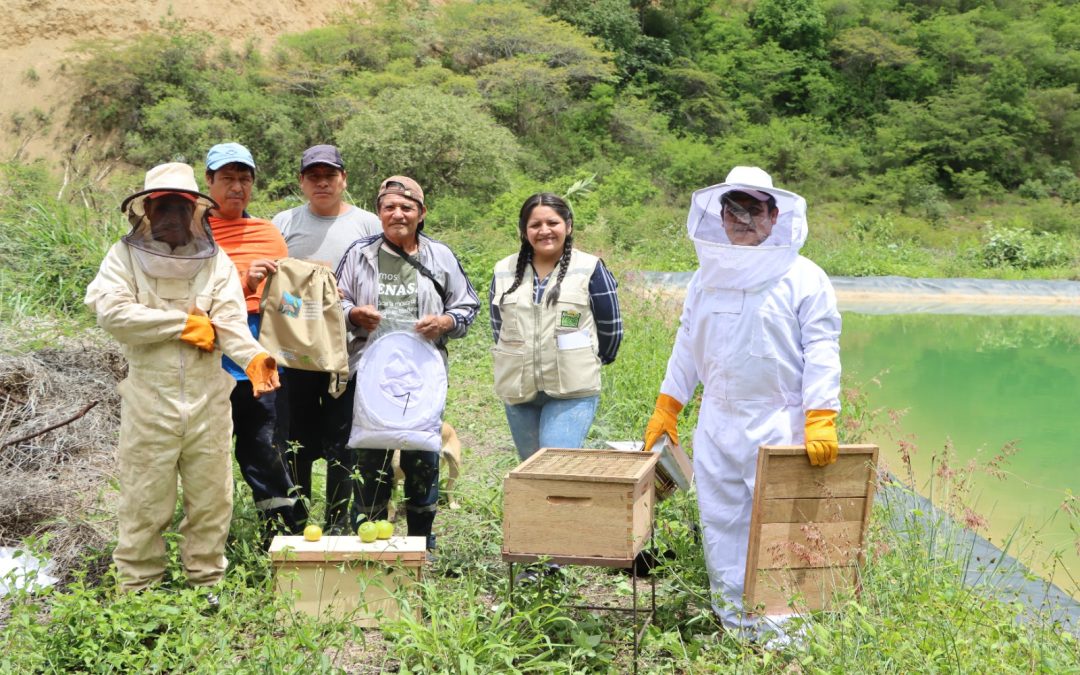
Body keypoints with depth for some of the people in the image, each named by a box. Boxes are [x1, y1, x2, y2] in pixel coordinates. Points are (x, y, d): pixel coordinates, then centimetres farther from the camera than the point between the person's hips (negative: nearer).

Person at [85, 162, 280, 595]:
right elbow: (112, 313, -15)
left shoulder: (216, 260, 5)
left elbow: (231, 322, -7)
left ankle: (208, 582, 25)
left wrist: (253, 357, -28)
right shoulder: (124, 256, 1)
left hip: (208, 398, 2)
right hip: (149, 400, -2)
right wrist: (187, 324, -12)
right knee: (145, 499, 6)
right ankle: (138, 586, 20)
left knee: (210, 496, 11)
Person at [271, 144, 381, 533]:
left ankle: (339, 523, 13)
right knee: (294, 441, 6)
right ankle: (293, 524, 17)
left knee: (343, 442, 2)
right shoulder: (284, 223, 12)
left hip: (349, 351, -1)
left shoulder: (367, 225, 8)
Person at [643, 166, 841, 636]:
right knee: (720, 526, 9)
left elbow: (821, 350, -9)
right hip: (716, 425, 5)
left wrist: (821, 421, -18)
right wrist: (665, 410, 16)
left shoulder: (804, 278, -4)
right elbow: (687, 345, 18)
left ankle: (776, 633, 9)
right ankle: (733, 625, 20)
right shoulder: (706, 278, 12)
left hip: (780, 426, -5)